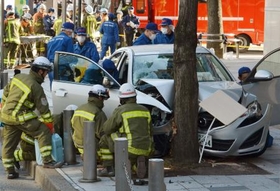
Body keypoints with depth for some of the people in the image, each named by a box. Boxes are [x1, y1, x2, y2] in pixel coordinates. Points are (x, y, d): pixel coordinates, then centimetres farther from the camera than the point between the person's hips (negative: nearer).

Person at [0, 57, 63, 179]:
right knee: (44, 132, -6)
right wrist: (50, 123, 1)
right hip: (20, 117, -8)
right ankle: (47, 161, -9)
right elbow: (43, 109, -9)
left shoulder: (18, 77, 8)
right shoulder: (36, 87, -14)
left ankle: (10, 171, 22)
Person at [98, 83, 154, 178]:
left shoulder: (120, 110, -2)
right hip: (145, 151, 5)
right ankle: (139, 162, 2)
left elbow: (106, 129, 4)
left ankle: (108, 169, 13)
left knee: (105, 139, 14)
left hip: (129, 148, -5)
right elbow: (150, 132, 23)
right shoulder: (145, 110, 15)